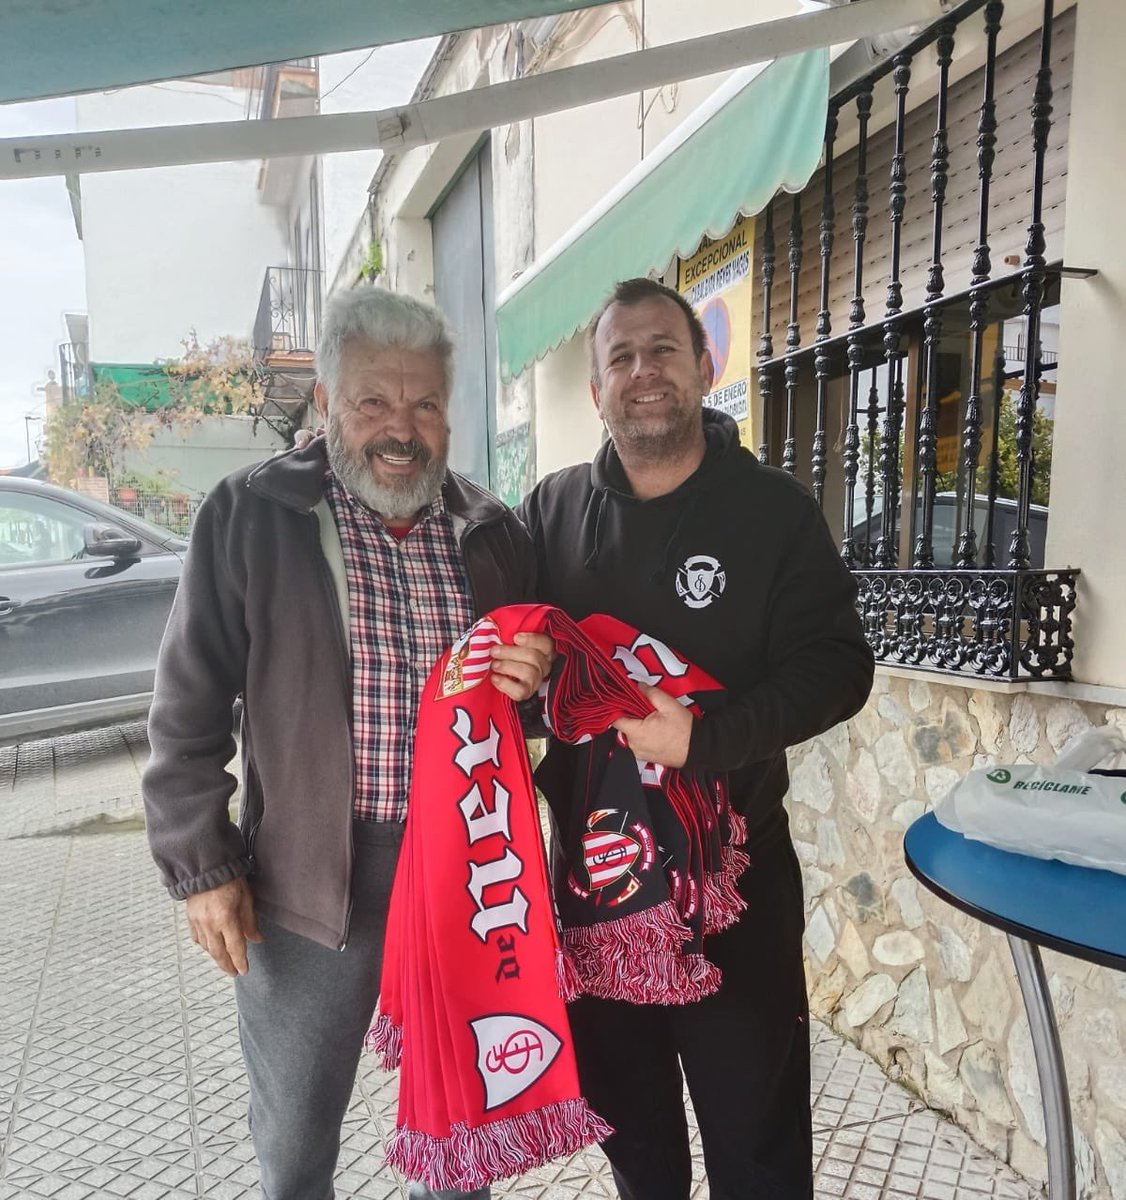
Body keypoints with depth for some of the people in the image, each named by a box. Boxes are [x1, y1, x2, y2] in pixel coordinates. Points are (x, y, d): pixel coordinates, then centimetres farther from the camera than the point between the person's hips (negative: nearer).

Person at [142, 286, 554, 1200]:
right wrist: (202, 866, -4)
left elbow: (534, 680, 13)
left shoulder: (492, 530, 2)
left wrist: (534, 677, -10)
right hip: (310, 872, -2)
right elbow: (190, 707, -4)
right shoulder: (251, 516, -7)